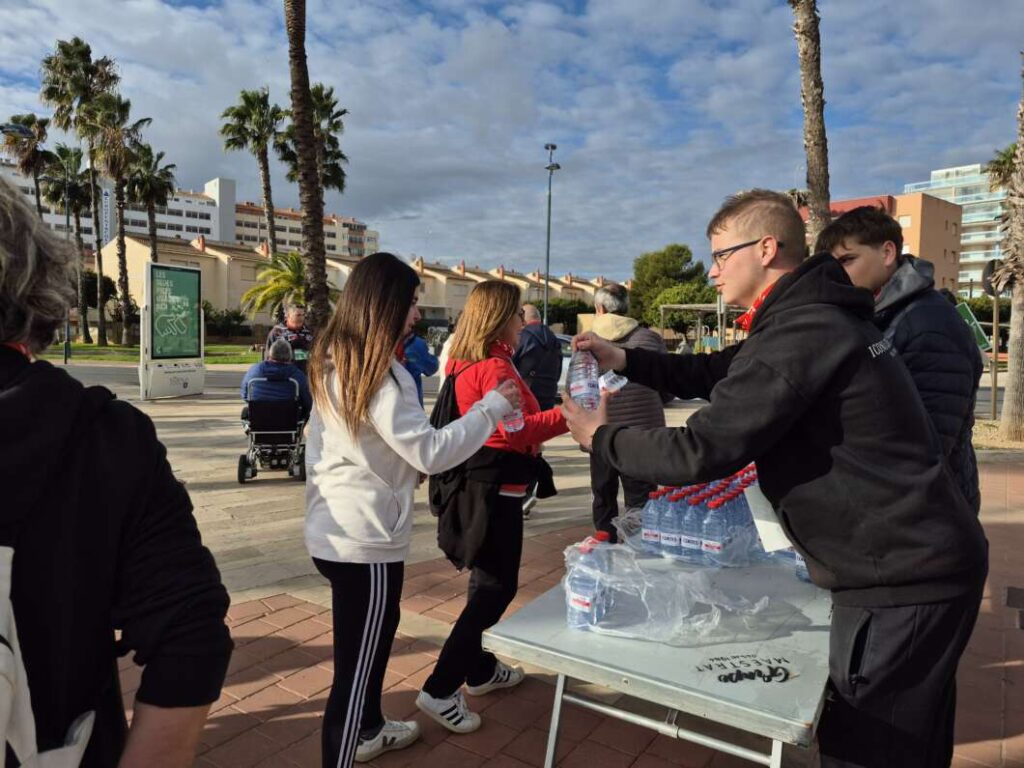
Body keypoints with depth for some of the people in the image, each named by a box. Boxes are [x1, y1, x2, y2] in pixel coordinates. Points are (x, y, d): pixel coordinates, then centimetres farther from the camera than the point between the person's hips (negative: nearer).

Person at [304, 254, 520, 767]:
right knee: (355, 669, 3)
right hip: (365, 539, -10)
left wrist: (408, 468, 13)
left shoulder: (333, 362, 6)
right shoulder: (378, 373, -22)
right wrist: (492, 406, -13)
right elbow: (430, 452, -21)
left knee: (379, 629, 26)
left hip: (337, 531, 10)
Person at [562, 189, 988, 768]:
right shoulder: (818, 315, 11)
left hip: (898, 578, -10)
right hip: (923, 561, 10)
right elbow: (722, 373, 18)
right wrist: (626, 361, 7)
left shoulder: (798, 334, -24)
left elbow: (701, 451, -25)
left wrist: (601, 437, -9)